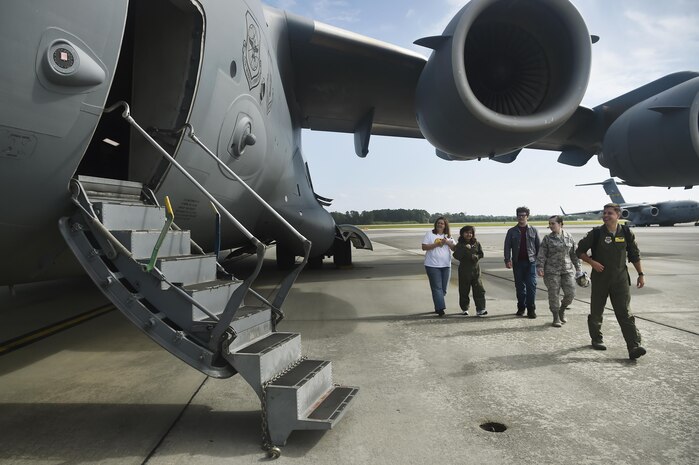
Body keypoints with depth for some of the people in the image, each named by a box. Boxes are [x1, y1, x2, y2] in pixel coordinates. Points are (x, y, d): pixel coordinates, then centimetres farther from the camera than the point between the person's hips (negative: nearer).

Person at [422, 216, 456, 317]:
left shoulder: (448, 236, 13)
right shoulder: (429, 234, 1)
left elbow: (455, 248, 7)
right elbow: (424, 247, -7)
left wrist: (447, 242, -10)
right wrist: (436, 244, -15)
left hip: (446, 265, 5)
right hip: (432, 265, -4)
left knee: (443, 288, 7)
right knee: (437, 287, -10)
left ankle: (438, 307, 20)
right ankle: (440, 308, -13)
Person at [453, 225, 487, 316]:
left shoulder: (476, 243, 9)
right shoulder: (459, 245, 0)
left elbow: (481, 254, 9)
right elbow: (456, 256, -13)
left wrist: (476, 256, -11)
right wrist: (465, 249, -21)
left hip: (475, 269, 2)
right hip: (464, 270, -2)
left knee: (479, 289, -5)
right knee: (464, 290, 4)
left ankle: (480, 309, -4)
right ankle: (464, 309, 17)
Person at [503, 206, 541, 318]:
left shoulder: (533, 230, 8)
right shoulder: (512, 231, 7)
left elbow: (538, 246, 9)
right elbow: (507, 246, 4)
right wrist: (507, 260, -7)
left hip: (530, 262, -1)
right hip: (517, 262, 1)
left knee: (531, 285, -5)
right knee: (519, 286, 7)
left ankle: (531, 309, 2)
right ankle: (521, 308, 18)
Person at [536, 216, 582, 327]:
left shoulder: (568, 237, 6)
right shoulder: (547, 239, 0)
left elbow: (574, 254, 11)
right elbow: (541, 254, -2)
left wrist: (578, 268, 11)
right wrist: (540, 267, -13)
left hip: (568, 270, 2)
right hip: (552, 271, -2)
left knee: (570, 293, -1)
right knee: (553, 294, 0)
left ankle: (562, 310, 27)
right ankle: (556, 318, 14)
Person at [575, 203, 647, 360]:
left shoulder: (626, 233, 1)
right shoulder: (596, 233, -5)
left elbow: (635, 255, 11)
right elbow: (580, 251, 2)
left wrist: (641, 274, 10)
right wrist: (592, 262, -12)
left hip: (620, 278, 0)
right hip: (600, 278, 0)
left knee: (625, 313, -6)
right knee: (596, 311, 10)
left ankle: (634, 346, -8)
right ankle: (597, 339, 29)